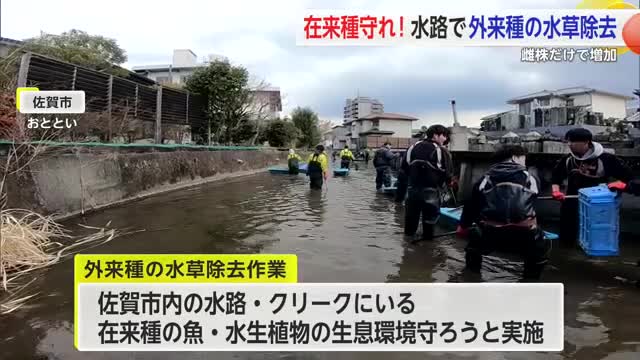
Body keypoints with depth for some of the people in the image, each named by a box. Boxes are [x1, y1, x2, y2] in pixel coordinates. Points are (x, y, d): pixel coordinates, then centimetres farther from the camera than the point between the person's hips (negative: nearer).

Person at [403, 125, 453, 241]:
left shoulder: (414, 147, 4)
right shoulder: (440, 150, -11)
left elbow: (405, 165, 9)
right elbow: (447, 172, -11)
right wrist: (441, 184, 6)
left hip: (413, 186, 5)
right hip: (430, 188, -5)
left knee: (412, 211, 16)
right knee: (430, 213, 6)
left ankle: (409, 233, 28)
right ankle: (427, 236, 12)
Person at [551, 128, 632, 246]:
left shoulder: (604, 159, -13)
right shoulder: (568, 159, -2)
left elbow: (626, 174, -6)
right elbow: (556, 175, 8)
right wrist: (556, 190, -8)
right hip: (572, 202, 3)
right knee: (567, 240, 10)